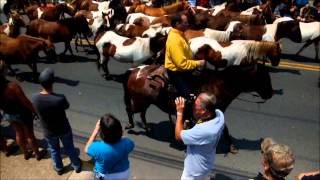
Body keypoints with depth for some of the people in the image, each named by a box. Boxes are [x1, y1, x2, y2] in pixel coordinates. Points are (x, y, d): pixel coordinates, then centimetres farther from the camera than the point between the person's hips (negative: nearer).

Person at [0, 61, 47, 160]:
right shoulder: (12, 86, -33)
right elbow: (26, 102, -22)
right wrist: (35, 111, -6)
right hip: (22, 114, -6)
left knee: (19, 134, 27)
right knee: (29, 134, 16)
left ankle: (26, 153, 47)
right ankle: (38, 154, 37)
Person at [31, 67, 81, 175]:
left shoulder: (35, 97, -26)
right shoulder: (60, 98, -35)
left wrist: (44, 90, -8)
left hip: (49, 132, 2)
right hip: (64, 130, -2)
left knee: (54, 150, 30)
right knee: (69, 148, 25)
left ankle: (59, 168, 53)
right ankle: (77, 166, 49)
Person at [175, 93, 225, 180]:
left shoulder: (203, 130, -44)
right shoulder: (219, 114, -21)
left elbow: (178, 135, -28)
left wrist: (180, 112, -24)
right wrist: (194, 102, -13)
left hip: (196, 168, -7)